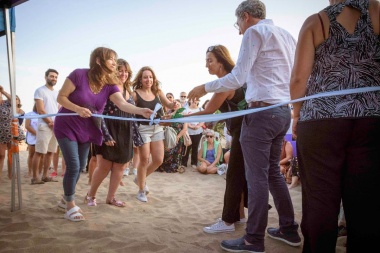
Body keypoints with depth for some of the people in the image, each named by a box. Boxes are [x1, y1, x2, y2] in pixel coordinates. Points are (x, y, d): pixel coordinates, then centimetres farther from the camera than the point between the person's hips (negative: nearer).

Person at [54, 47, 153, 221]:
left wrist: (141, 111, -41)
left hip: (86, 130, 6)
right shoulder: (79, 75, -21)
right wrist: (78, 109, -33)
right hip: (66, 127, -5)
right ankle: (70, 206, 8)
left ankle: (66, 198, 35)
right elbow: (61, 97, -16)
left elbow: (123, 104, -24)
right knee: (73, 166, -10)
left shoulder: (110, 85, -8)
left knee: (81, 166, 12)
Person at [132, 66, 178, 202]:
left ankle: (140, 178, 31)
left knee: (158, 160, 5)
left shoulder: (158, 92, 3)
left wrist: (175, 105, -14)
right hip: (143, 128, -5)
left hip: (157, 128, 5)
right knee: (144, 159, -1)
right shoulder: (135, 94, -10)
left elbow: (169, 105, 7)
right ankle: (141, 190, 17)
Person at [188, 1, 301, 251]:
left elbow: (237, 78, -12)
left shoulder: (255, 32, -5)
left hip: (262, 111, -8)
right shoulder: (286, 35, 19)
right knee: (273, 171, 17)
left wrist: (205, 88, -2)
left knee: (257, 176, -3)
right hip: (284, 111, 9)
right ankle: (289, 229, 26)